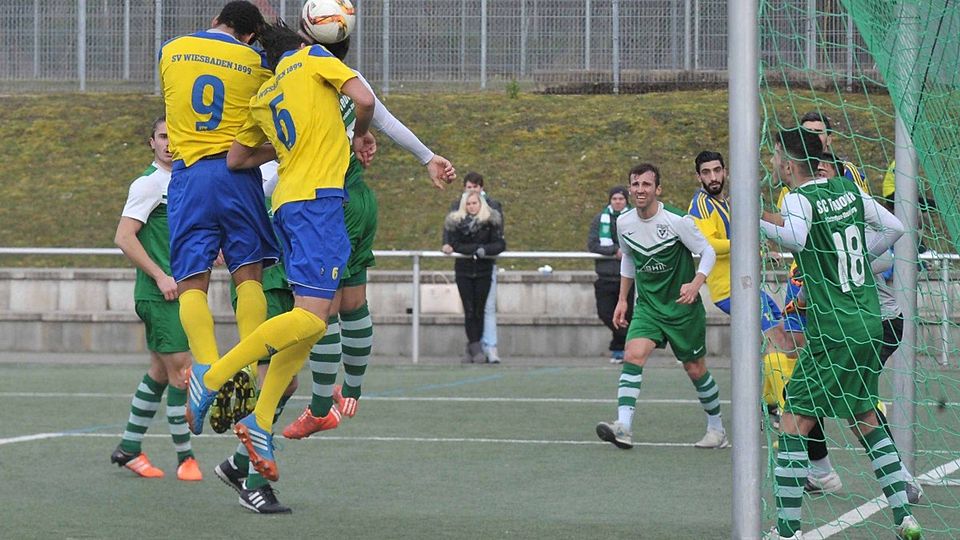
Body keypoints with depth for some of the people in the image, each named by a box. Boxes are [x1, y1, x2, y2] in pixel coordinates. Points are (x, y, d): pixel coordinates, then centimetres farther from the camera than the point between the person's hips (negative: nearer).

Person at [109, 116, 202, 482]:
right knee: (181, 370, -9)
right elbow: (124, 237, -17)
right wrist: (160, 276, -19)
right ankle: (185, 457, -2)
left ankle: (129, 448, 22)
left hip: (178, 290, 9)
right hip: (158, 292, -9)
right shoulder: (149, 183, -11)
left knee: (161, 371, 13)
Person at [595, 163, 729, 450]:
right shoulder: (624, 223, 0)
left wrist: (696, 283, -24)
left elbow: (707, 252, -8)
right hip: (648, 305, 3)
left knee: (695, 369, 6)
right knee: (633, 355, -20)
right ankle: (623, 427, -29)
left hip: (683, 306, -3)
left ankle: (717, 429, 26)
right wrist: (622, 300, 18)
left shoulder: (677, 220, -16)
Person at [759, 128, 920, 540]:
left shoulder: (799, 198, -11)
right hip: (870, 325, 8)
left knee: (793, 422, -4)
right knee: (864, 420, 19)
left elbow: (797, 237, -32)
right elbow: (894, 227, 19)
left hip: (833, 332, -8)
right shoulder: (849, 190, 10)